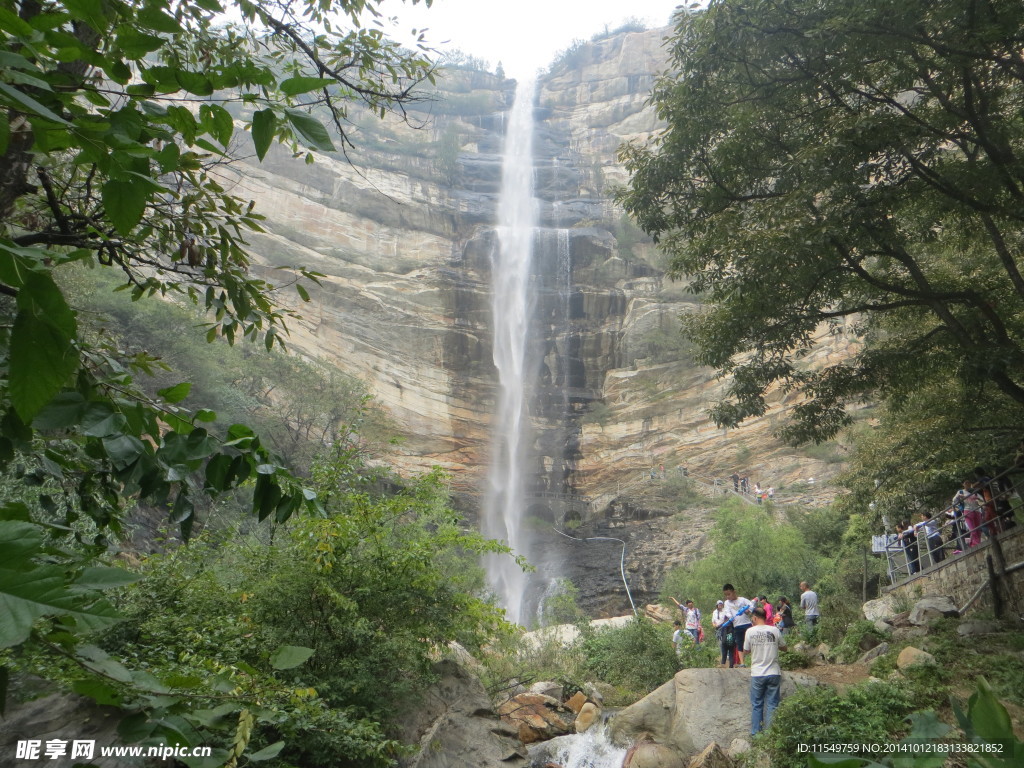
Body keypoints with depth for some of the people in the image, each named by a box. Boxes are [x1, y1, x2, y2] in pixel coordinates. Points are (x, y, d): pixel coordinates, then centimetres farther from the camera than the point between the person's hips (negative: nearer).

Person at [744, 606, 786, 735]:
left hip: (757, 674, 0)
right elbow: (784, 648, 8)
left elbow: (746, 650, 5)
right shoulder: (774, 630, -5)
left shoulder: (750, 631, -6)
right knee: (772, 704, 7)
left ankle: (755, 732, 15)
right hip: (773, 673, 1)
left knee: (756, 704, 11)